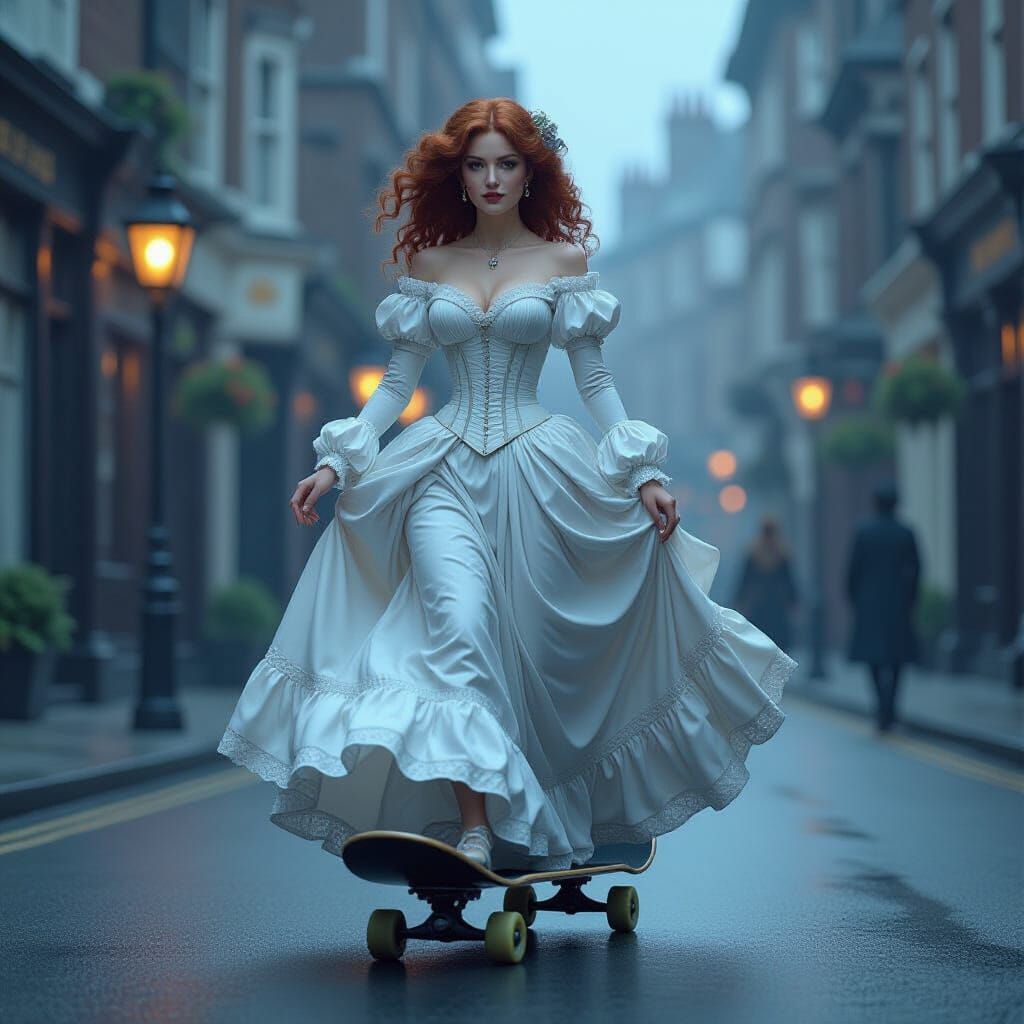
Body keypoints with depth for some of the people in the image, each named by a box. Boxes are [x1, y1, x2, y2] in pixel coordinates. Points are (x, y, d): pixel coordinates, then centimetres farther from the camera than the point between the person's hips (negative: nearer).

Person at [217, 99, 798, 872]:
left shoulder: (563, 260, 6)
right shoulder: (429, 264, 10)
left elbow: (595, 380, 6)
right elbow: (397, 379, 12)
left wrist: (646, 473, -2)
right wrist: (335, 463, 3)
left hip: (537, 471, 0)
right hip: (447, 473, 1)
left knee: (535, 651, 2)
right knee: (459, 632, -21)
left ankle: (542, 833, 16)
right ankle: (474, 826, -25)